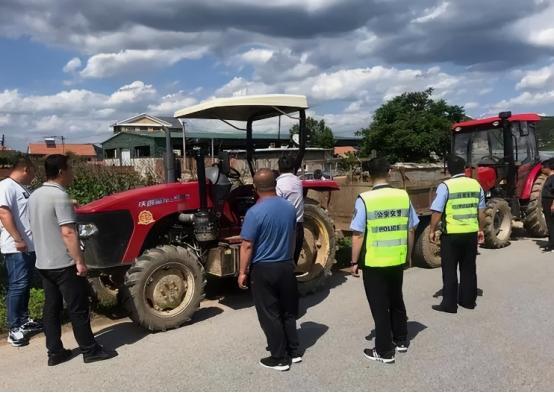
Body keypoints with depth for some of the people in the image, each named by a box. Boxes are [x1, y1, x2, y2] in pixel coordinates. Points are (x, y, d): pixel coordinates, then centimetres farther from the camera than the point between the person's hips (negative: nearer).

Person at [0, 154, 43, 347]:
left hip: (30, 246, 10)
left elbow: (33, 211, 30)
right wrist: (18, 240, -25)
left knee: (26, 285, 15)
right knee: (18, 286, -7)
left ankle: (24, 320, 26)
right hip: (16, 248, -9)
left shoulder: (23, 188, 17)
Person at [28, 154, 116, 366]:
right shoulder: (59, 195, -19)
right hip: (64, 264, -9)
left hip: (43, 263, 9)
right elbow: (68, 232, -24)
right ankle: (90, 350, 11)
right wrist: (80, 261, -20)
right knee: (78, 308, 1)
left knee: (51, 308, 13)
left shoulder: (35, 196, 10)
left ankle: (55, 352, 20)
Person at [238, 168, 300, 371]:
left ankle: (280, 358, 14)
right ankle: (294, 351, 28)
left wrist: (243, 272, -7)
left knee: (270, 315, 6)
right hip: (287, 266, 6)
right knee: (288, 311, 18)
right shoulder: (290, 207, 1)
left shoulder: (255, 212, -19)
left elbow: (247, 246, -17)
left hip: (264, 269, -6)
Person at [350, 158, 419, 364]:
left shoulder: (364, 199, -16)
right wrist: (408, 255, 17)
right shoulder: (403, 196, -4)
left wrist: (354, 262, -3)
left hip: (373, 262, -4)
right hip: (397, 260, 4)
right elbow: (411, 230, 3)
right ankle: (401, 341, 38)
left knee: (379, 306, 8)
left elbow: (358, 234, -14)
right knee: (396, 301, 23)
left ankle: (384, 351, 17)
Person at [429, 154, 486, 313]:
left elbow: (437, 212, -15)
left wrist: (432, 231, -4)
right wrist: (480, 229, 19)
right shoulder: (475, 184, 3)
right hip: (471, 233, 5)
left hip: (451, 234, -5)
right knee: (469, 268, 16)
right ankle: (468, 300, 26)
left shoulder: (445, 186, -13)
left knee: (449, 270, 5)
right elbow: (481, 211, 9)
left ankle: (449, 304, 8)